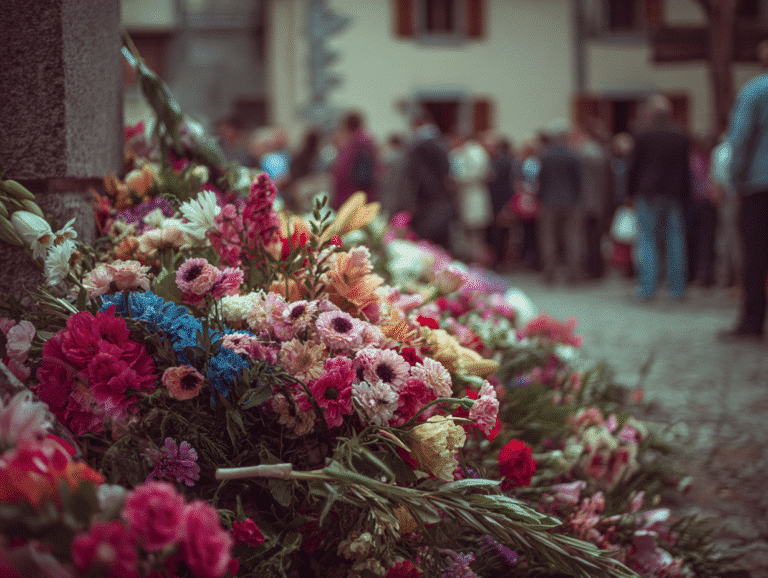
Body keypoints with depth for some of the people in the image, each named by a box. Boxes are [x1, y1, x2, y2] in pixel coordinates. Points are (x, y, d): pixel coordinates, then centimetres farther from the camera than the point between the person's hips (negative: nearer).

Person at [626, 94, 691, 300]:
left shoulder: (643, 135, -4)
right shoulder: (682, 136, 8)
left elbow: (634, 167, -2)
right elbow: (686, 169, 10)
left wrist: (631, 192, 7)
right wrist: (684, 195, 15)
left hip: (648, 193, -3)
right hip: (675, 195, 3)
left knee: (647, 239, -1)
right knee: (675, 238, 6)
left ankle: (647, 287, -8)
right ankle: (677, 287, 7)